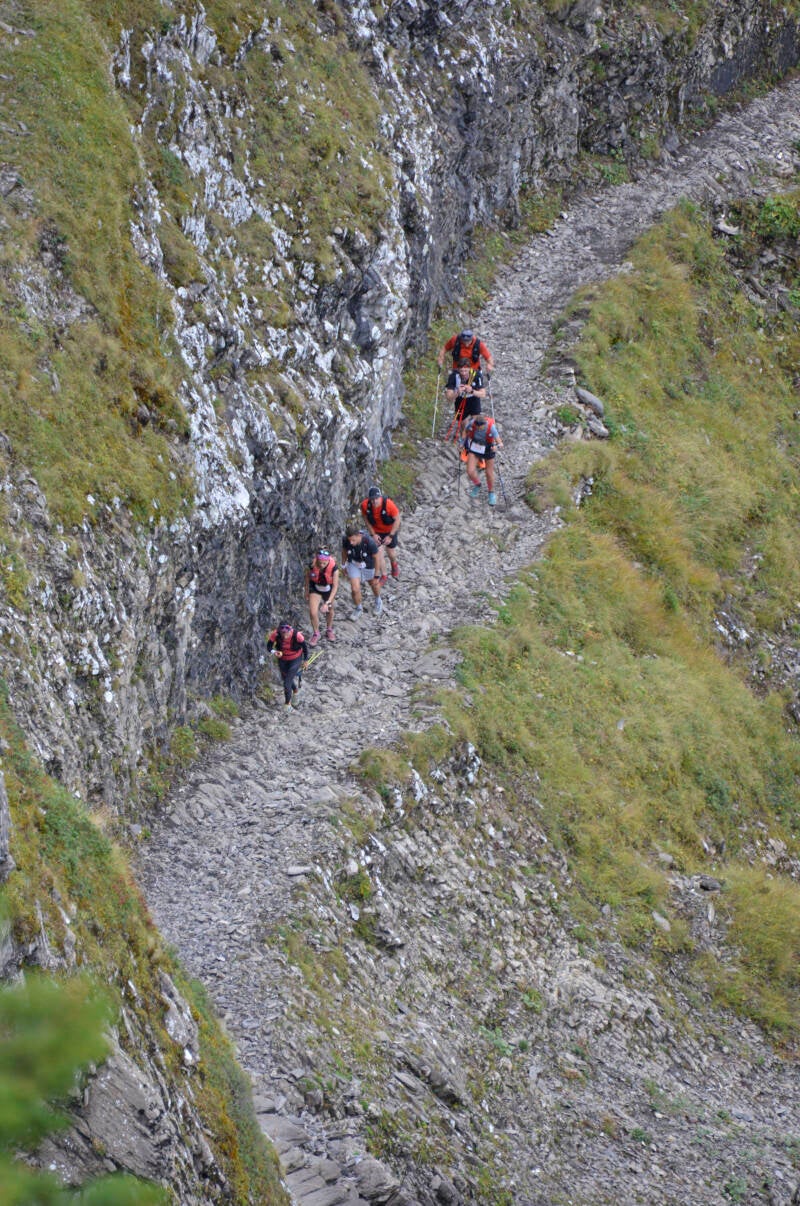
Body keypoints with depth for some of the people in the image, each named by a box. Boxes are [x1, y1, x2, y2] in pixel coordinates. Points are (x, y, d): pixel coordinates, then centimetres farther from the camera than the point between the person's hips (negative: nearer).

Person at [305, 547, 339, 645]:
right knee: (313, 612, -11)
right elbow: (308, 577, -9)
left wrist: (328, 602, -32)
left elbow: (335, 586, -27)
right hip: (315, 588, 0)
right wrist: (307, 593, 4)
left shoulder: (333, 568, -34)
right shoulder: (312, 565, -31)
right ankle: (315, 633, 14)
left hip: (328, 589, 0)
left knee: (329, 610, 19)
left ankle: (329, 630, 46)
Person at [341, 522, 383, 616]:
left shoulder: (369, 542, -38)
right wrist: (344, 565, 9)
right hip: (353, 565, 1)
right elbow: (344, 552, -6)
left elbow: (376, 558, -23)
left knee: (374, 584, 24)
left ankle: (378, 602, 56)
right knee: (355, 589, -4)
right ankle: (359, 608, 27)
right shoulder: (346, 540, -30)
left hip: (368, 566, -1)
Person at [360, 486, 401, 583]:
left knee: (391, 552, 16)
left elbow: (397, 519, -21)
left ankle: (394, 564, 52)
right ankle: (384, 576, 16)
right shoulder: (365, 505, -27)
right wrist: (373, 534, -9)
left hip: (390, 530, -1)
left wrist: (390, 536, -20)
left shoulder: (389, 504, -35)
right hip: (376, 532, 1)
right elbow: (366, 519, -7)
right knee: (379, 553, -4)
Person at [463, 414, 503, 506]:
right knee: (470, 471, -10)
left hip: (488, 449, -2)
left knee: (489, 473, 11)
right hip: (473, 448, 2)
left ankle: (491, 493, 39)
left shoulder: (491, 427, -32)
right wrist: (463, 442, -7)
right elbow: (465, 432, -2)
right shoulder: (472, 423, -26)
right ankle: (477, 485, 24)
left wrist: (497, 446, -51)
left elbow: (500, 444, -30)